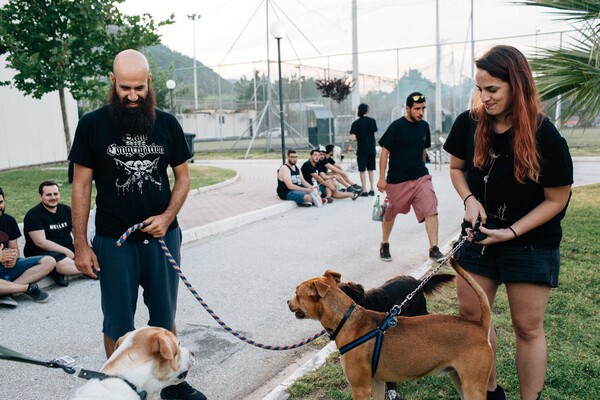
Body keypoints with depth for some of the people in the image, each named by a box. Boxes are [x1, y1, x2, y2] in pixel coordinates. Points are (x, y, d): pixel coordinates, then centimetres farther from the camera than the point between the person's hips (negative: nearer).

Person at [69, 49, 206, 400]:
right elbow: (82, 185, -2)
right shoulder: (93, 125, -5)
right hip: (114, 242, -2)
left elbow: (183, 177, 6)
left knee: (165, 315, 14)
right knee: (119, 322, 9)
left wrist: (167, 217, -10)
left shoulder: (167, 123, 0)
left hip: (162, 236, 2)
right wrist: (80, 244, -5)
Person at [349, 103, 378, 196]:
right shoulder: (372, 121, 1)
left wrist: (350, 146, 2)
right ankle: (372, 190, 15)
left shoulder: (356, 123, -9)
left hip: (362, 150, -4)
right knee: (370, 170, 14)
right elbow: (374, 133, 7)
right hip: (372, 149, 4)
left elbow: (353, 138, -15)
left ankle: (364, 191, 1)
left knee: (362, 171, 3)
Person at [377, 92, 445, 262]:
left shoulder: (424, 126, 5)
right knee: (390, 214, 12)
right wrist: (382, 178, -11)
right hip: (397, 180, -4)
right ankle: (384, 245, 33)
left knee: (431, 211, -12)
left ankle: (434, 249, -7)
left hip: (421, 177, 4)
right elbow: (384, 152, -8)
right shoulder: (396, 126, -10)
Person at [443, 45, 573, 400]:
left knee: (528, 328, 5)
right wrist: (470, 199, -11)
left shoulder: (544, 136, -19)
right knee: (470, 314, 10)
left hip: (531, 243, -4)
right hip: (479, 235, 4)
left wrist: (511, 232, -20)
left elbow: (557, 200, -12)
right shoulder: (469, 124, -9)